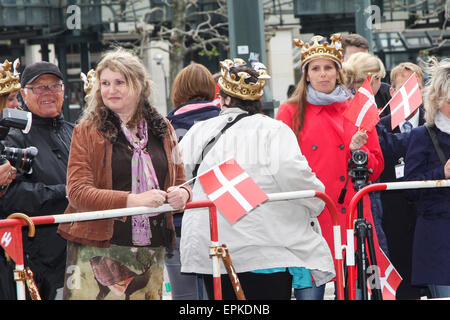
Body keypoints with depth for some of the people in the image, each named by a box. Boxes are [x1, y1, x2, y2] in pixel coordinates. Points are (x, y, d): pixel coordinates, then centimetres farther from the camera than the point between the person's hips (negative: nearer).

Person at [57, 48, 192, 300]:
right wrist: (131, 200, -22)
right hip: (97, 253, -4)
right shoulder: (87, 131, 1)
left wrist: (181, 194, -5)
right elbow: (78, 192, -10)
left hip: (151, 251, 4)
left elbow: (180, 181, 20)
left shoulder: (162, 129, 13)